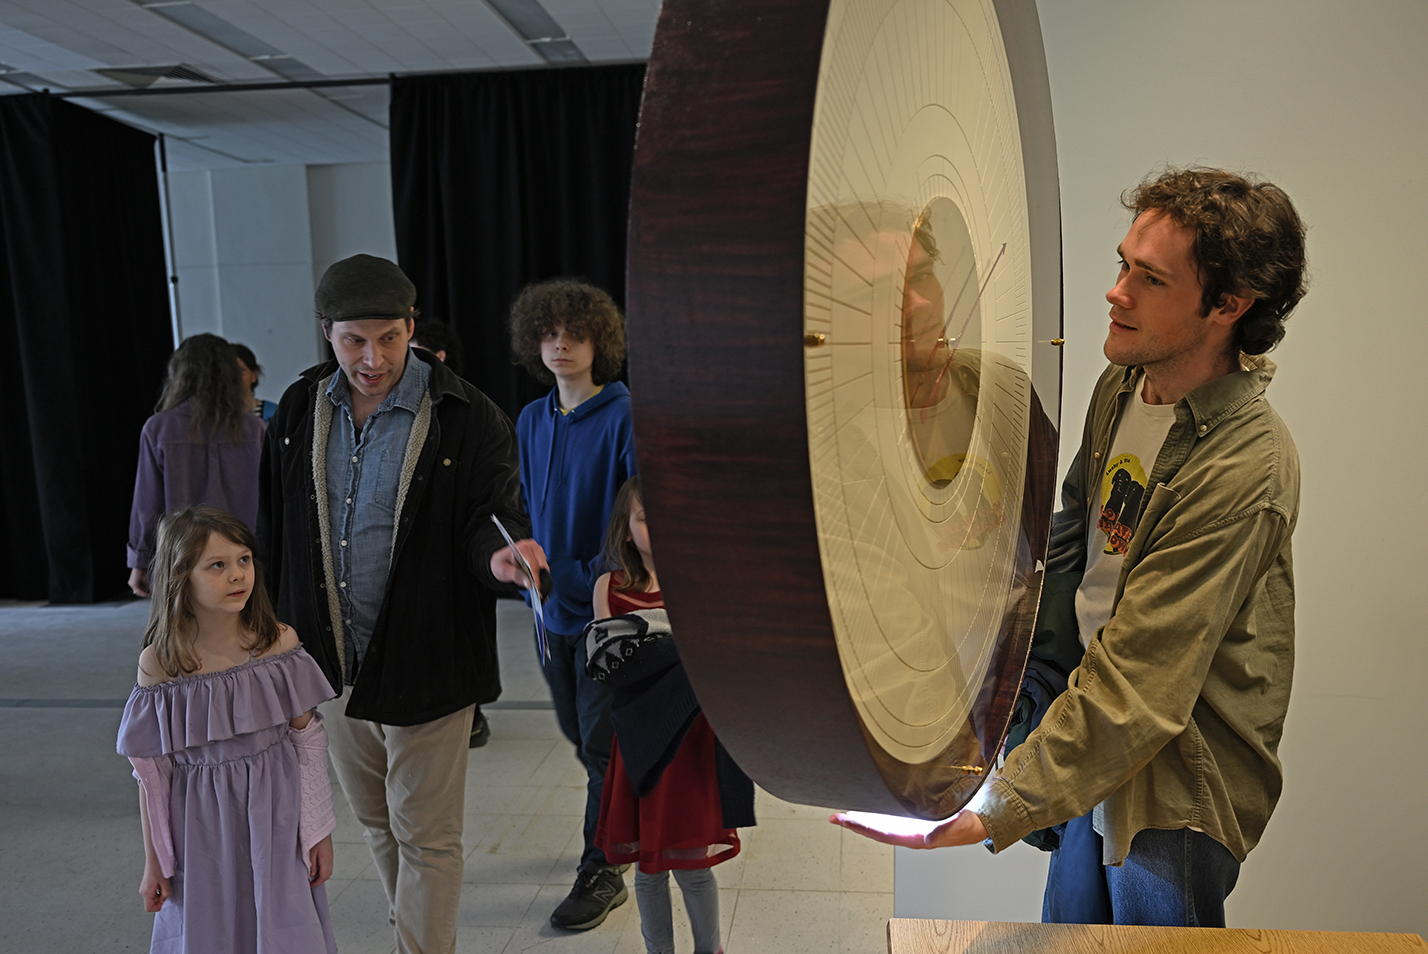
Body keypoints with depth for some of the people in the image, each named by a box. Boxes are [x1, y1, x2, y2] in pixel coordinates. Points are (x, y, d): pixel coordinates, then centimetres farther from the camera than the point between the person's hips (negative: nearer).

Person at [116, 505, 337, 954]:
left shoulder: (279, 643, -9)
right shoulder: (159, 665, -11)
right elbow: (152, 773, -2)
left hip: (275, 820, 0)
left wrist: (321, 832, 1)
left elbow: (309, 742, -2)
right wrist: (153, 862, 4)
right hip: (203, 830, 0)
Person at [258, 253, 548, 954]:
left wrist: (497, 553, -32)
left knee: (426, 835, 6)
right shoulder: (300, 411, 2)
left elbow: (490, 514, -9)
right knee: (375, 820, 23)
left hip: (424, 660, -5)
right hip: (332, 660, 6)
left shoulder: (467, 419, -13)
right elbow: (274, 529, 9)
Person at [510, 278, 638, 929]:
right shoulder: (531, 421, 7)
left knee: (601, 743, 2)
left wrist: (603, 574, -20)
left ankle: (601, 871, 20)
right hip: (552, 605, 7)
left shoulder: (625, 417, -13)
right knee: (579, 734, 19)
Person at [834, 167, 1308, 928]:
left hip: (1176, 793, -7)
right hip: (1101, 756, 7)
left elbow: (1138, 682, -31)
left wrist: (999, 810, -31)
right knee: (1066, 930, 21)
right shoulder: (1122, 386, -2)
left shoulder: (1246, 468, -28)